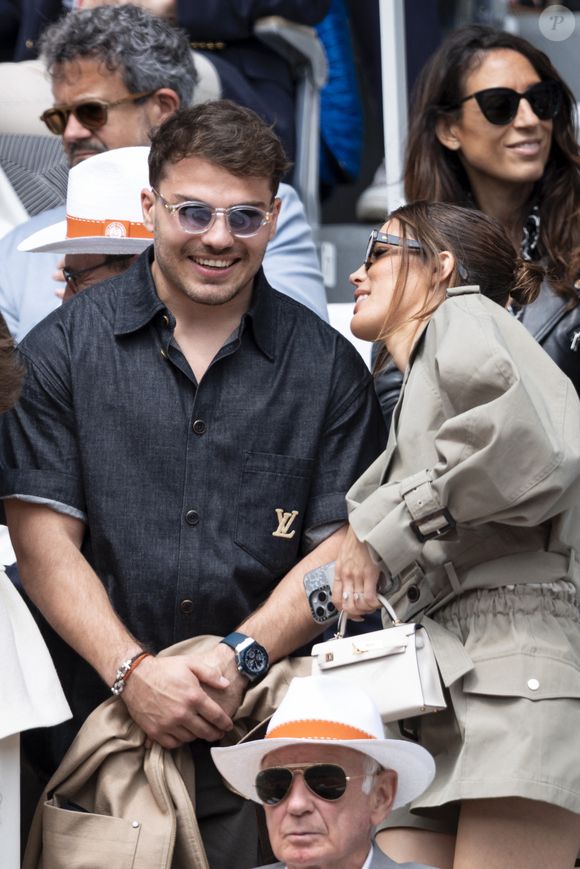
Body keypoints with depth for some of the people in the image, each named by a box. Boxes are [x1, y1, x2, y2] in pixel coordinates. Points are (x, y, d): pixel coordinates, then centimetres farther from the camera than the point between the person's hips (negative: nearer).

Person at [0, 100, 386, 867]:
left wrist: (243, 657, -13)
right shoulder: (62, 349, 3)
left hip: (261, 739, 1)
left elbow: (341, 545, 2)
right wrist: (134, 672, -15)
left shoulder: (327, 366, 6)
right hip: (91, 734, 0)